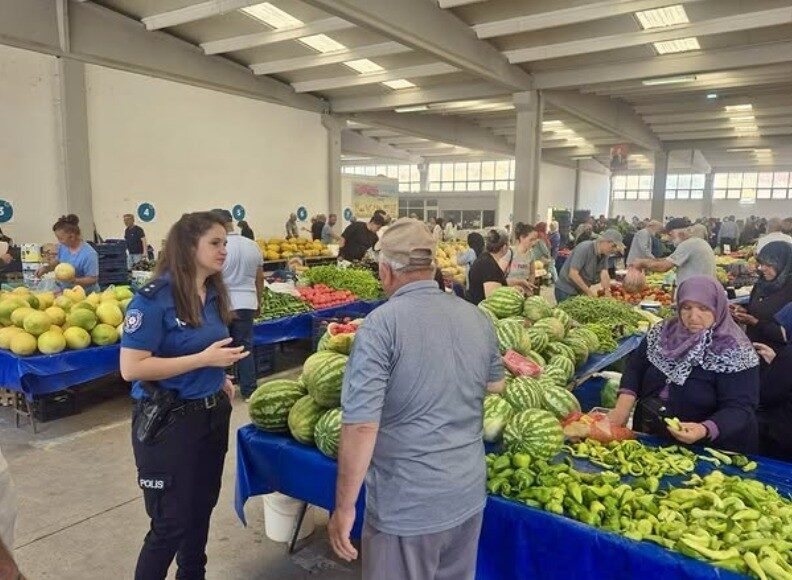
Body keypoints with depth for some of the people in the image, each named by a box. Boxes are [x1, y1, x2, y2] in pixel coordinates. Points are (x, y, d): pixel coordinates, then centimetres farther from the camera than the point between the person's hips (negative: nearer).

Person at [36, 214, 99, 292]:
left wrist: (73, 280, -26)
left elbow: (93, 279, -16)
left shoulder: (89, 254, -20)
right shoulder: (62, 246, 4)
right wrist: (46, 268, 8)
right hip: (65, 291, 6)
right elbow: (58, 261, 25)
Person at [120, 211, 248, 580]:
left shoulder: (213, 294, 3)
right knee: (171, 522, 6)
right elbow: (131, 368, -23)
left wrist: (220, 377, 2)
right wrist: (204, 360, -25)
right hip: (169, 420, -7)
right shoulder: (154, 298, -19)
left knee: (202, 508, 22)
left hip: (212, 414, 7)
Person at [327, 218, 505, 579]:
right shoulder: (477, 318, 0)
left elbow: (361, 424, -22)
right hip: (469, 494, 6)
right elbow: (496, 385, 17)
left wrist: (344, 507, -12)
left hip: (407, 505, -5)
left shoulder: (381, 324, -19)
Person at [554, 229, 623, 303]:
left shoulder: (604, 254, 1)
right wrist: (588, 291, -26)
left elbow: (604, 274, -8)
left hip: (581, 292, 7)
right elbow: (573, 274, -27)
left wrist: (607, 292, -23)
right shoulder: (584, 248, -22)